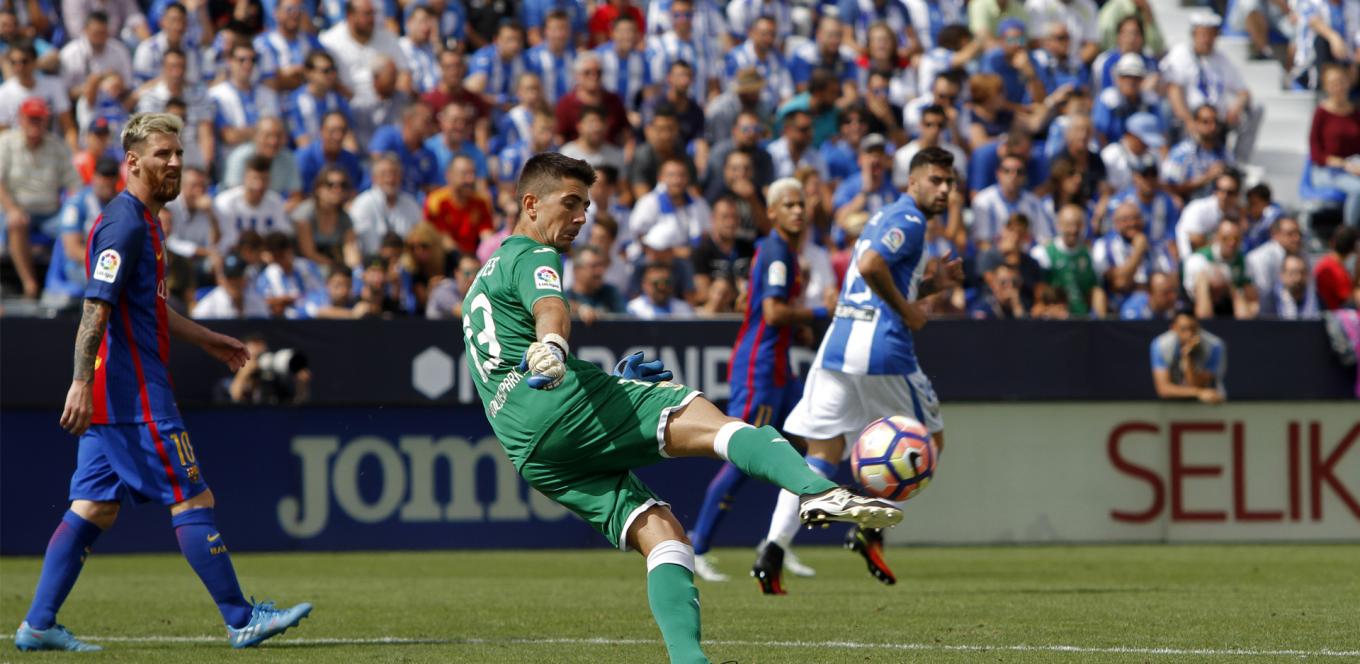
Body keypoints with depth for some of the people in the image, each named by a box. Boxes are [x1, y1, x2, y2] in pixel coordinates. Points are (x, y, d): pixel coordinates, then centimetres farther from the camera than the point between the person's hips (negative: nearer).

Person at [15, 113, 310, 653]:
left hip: (112, 400, 10)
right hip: (133, 395, -10)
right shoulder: (125, 225, -14)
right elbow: (96, 309, -22)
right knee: (192, 499, -6)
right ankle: (241, 621, -2)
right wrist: (82, 382, -28)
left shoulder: (141, 221, 18)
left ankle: (38, 624, 6)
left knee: (94, 508, 8)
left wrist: (205, 339, 34)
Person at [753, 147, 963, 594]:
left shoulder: (886, 218, 24)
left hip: (837, 346, 8)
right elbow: (870, 265, -23)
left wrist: (931, 284, 18)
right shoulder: (909, 221, -6)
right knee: (928, 440, 12)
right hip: (881, 349, -8)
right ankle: (871, 527, 3)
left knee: (822, 454, 2)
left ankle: (773, 551, -14)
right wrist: (907, 309, -12)